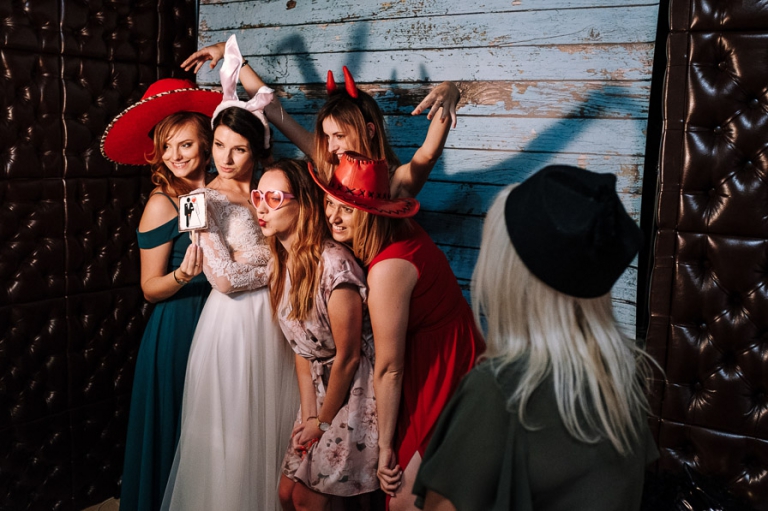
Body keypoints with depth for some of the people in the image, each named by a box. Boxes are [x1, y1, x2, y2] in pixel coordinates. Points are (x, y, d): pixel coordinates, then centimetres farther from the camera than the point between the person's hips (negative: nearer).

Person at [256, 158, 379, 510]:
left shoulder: (333, 266, -25)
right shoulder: (282, 263, 1)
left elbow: (348, 357, -18)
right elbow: (302, 349, 5)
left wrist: (323, 421, -7)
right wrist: (308, 415, 0)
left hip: (354, 393, -8)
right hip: (321, 387, 8)